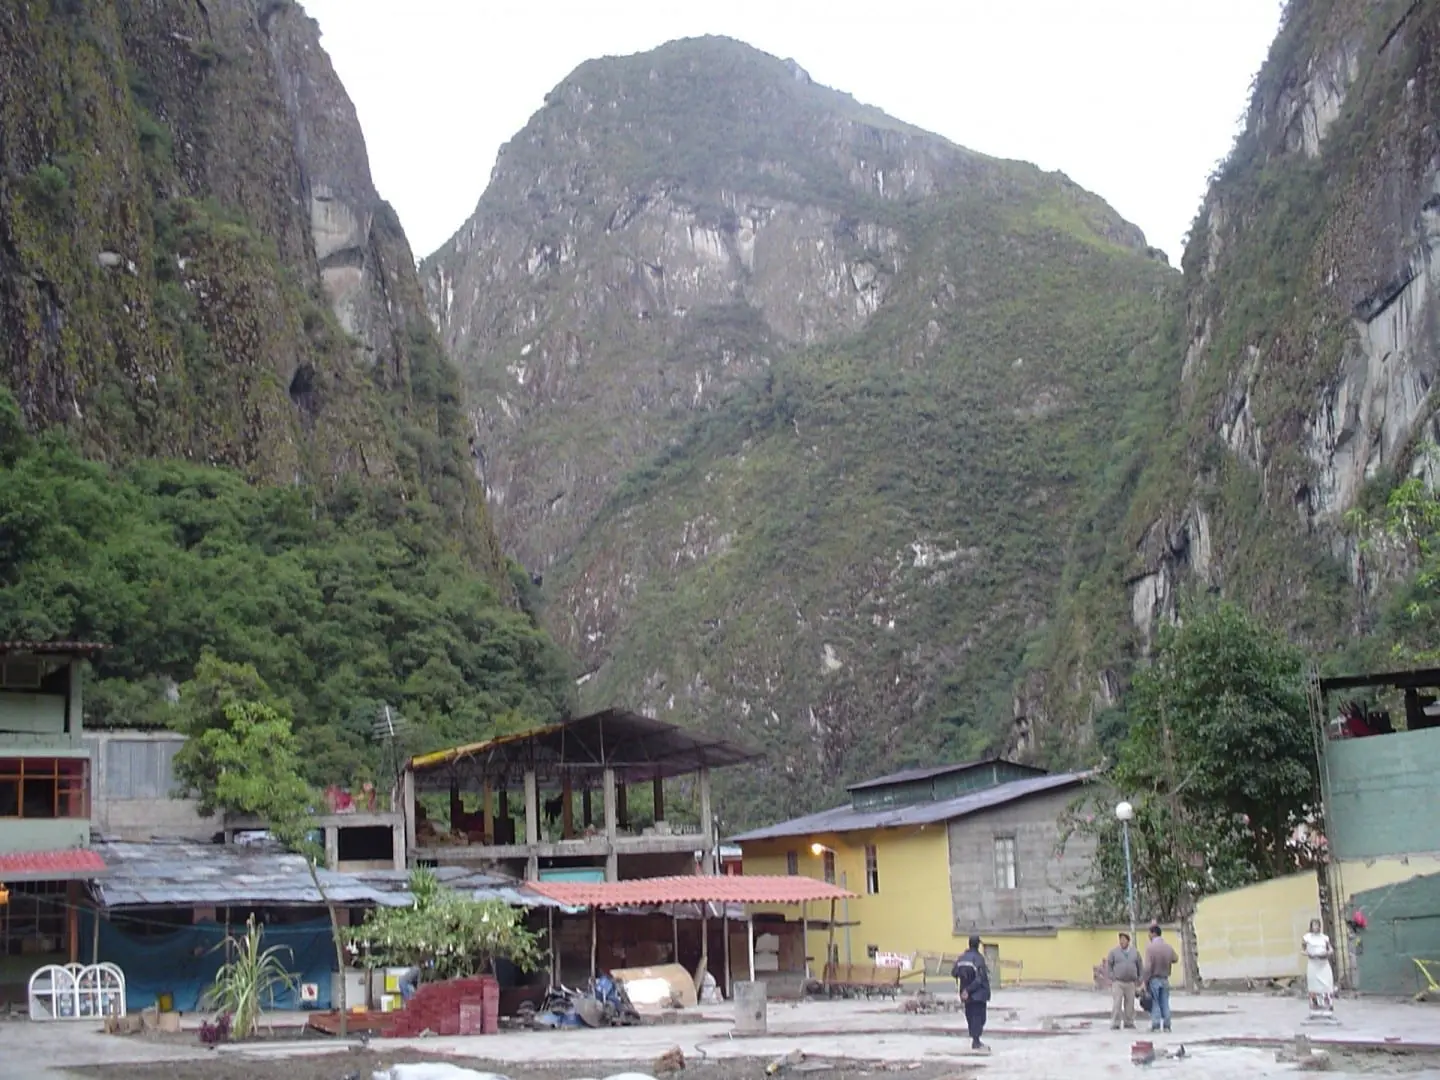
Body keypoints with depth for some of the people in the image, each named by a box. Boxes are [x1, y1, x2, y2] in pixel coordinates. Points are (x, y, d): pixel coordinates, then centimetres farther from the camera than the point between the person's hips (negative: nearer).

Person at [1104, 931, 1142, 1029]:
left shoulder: (1135, 952, 8)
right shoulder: (1114, 952, 1)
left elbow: (1139, 966, 14)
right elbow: (1108, 965, 2)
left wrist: (1138, 979, 9)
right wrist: (1112, 977, -6)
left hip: (1131, 983, 3)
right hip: (1117, 982, -3)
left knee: (1130, 1004, 6)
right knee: (1117, 1003, -8)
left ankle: (1129, 1022, 15)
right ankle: (1115, 1023, -6)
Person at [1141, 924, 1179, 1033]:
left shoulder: (1150, 947, -16)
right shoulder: (1168, 947, -1)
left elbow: (1147, 967, -19)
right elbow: (1175, 959, 18)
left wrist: (1145, 981, -11)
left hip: (1153, 979, -4)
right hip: (1165, 979, 4)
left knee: (1154, 1003, 1)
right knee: (1165, 1003, 9)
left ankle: (1155, 1026, -2)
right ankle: (1166, 1026, 8)